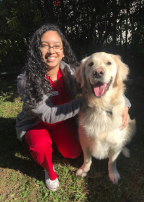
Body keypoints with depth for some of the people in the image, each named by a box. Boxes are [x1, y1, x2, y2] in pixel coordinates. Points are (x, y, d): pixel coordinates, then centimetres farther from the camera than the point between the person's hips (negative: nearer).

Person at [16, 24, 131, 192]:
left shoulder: (71, 71, -21)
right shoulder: (26, 80, -29)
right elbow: (48, 115, -32)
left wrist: (124, 104, -27)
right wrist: (84, 100, -35)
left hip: (61, 120, 3)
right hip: (35, 122, -2)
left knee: (74, 153, -7)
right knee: (41, 146, -30)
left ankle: (55, 138, 27)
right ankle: (49, 170, 7)